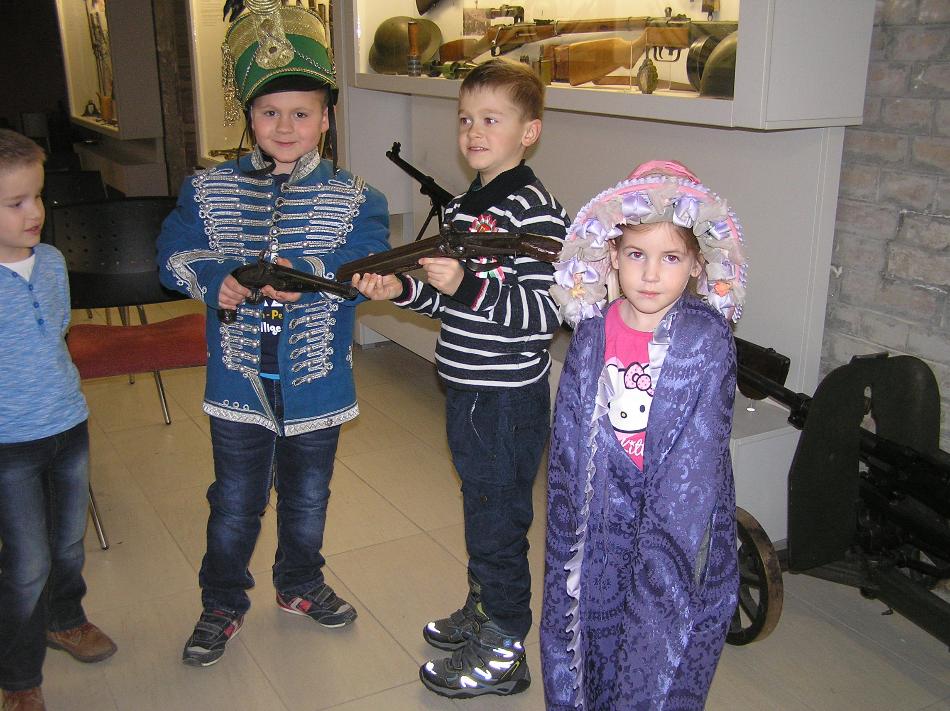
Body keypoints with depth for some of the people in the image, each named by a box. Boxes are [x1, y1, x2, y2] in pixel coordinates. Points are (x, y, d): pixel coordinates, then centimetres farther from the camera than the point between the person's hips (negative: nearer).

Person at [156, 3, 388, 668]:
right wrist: (215, 279, -20)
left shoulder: (353, 197, -6)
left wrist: (308, 275, -33)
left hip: (317, 383, 0)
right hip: (239, 382, 0)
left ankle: (300, 584, 44)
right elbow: (174, 253, 0)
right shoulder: (209, 190, -1)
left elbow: (371, 265, -18)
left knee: (307, 499, 20)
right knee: (234, 506, 12)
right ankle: (222, 605, 33)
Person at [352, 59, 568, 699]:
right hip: (468, 390, 9)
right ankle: (482, 610, 43)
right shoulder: (465, 204, 10)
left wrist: (467, 285, -33)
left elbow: (546, 312, -25)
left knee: (500, 523, 5)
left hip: (510, 400, -9)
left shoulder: (534, 211, -19)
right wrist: (402, 289, 3)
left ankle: (503, 654, 22)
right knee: (480, 508, 23)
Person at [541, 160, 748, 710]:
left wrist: (663, 540, -16)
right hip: (602, 515, 3)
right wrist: (573, 514, 1)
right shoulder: (593, 335, -4)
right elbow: (570, 437, 2)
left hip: (680, 514, -3)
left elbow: (700, 449, -14)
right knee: (590, 620, 16)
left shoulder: (707, 341, -12)